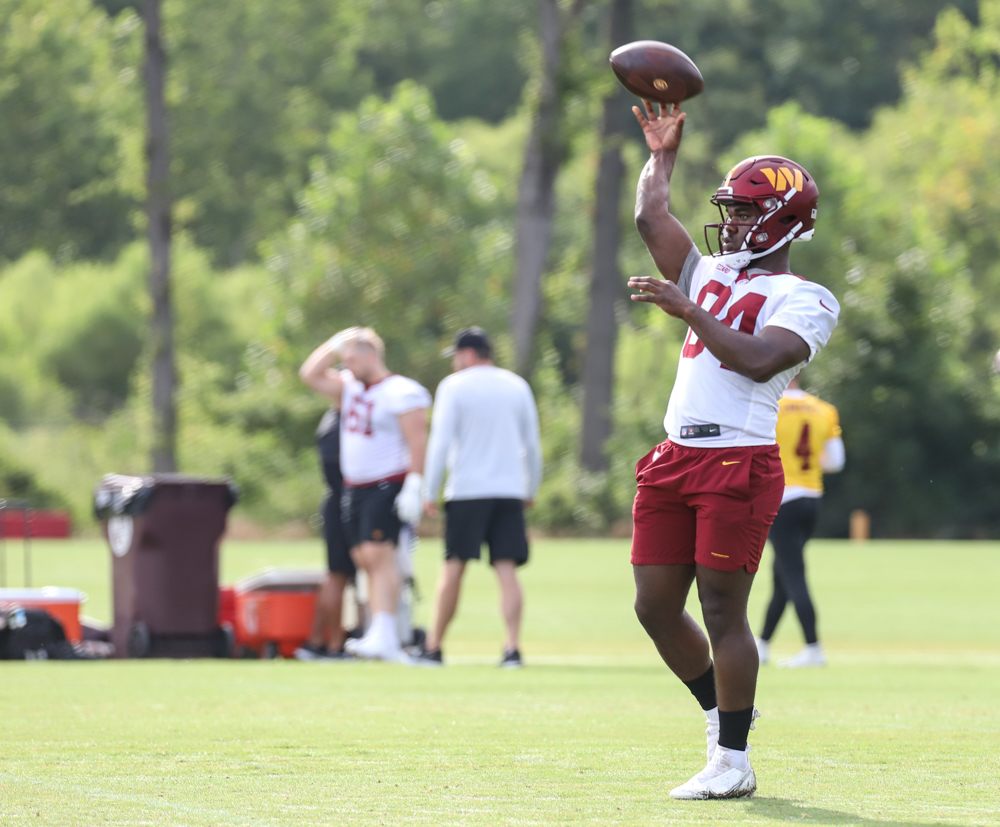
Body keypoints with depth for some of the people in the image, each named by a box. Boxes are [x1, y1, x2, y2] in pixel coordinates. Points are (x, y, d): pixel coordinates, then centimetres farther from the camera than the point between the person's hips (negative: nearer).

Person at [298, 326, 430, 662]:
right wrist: (336, 344, 9)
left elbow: (417, 441, -15)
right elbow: (312, 374, 18)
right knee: (364, 559, 3)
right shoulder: (350, 388, 15)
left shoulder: (400, 392, -10)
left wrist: (413, 486, -22)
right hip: (354, 489, 8)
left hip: (387, 488, -8)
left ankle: (384, 637, -24)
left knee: (378, 556, -17)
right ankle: (381, 640, 2)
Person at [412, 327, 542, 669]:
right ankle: (512, 647, -13)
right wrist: (531, 490, 22)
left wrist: (430, 492, -3)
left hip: (466, 490, -3)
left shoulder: (454, 386, -1)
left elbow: (440, 442, -7)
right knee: (507, 570, -2)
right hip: (510, 489, 3)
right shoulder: (517, 386, 11)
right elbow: (532, 444, 13)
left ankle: (433, 648, 9)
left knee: (453, 568, 2)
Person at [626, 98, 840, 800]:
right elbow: (652, 217, 21)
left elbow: (758, 360, -19)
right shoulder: (711, 274, 19)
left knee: (723, 612, -7)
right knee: (656, 606, 6)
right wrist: (663, 154, 31)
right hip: (676, 458, 8)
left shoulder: (805, 300, -3)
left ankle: (733, 762, 1)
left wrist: (686, 310, -15)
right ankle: (722, 717, 24)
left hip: (740, 464, -8)